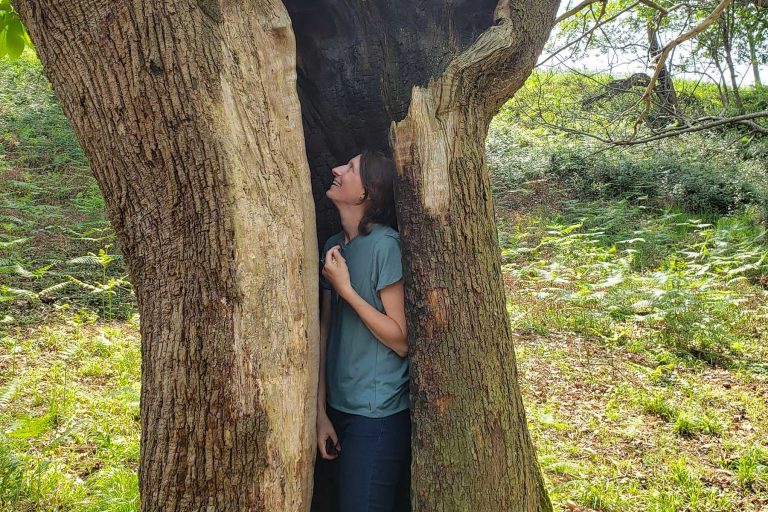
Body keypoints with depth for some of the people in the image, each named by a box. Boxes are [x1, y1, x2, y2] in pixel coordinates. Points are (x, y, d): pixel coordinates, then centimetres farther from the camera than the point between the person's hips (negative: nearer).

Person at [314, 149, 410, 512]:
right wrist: (321, 411, 4)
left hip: (379, 415, -7)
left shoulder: (385, 244, -16)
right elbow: (325, 331, 5)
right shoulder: (334, 247, 5)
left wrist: (345, 288, -19)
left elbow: (401, 340, -15)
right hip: (339, 409, 7)